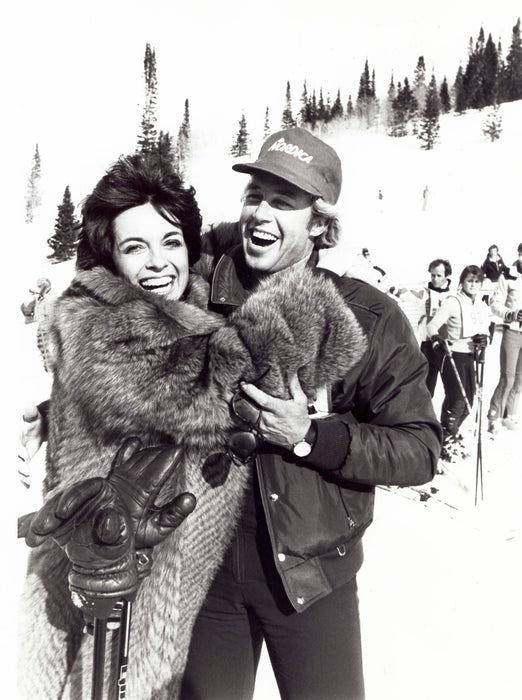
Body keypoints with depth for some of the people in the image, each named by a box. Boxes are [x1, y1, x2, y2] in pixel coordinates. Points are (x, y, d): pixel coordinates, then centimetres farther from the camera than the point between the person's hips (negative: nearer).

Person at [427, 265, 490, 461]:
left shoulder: (482, 307, 11)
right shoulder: (453, 302, -9)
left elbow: (484, 331, 17)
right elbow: (433, 325, -14)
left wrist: (483, 340, -6)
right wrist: (438, 338, -35)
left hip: (471, 356, 7)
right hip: (453, 355, -7)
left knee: (468, 400, 10)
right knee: (456, 399, -11)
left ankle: (452, 434, 31)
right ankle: (445, 441, 4)